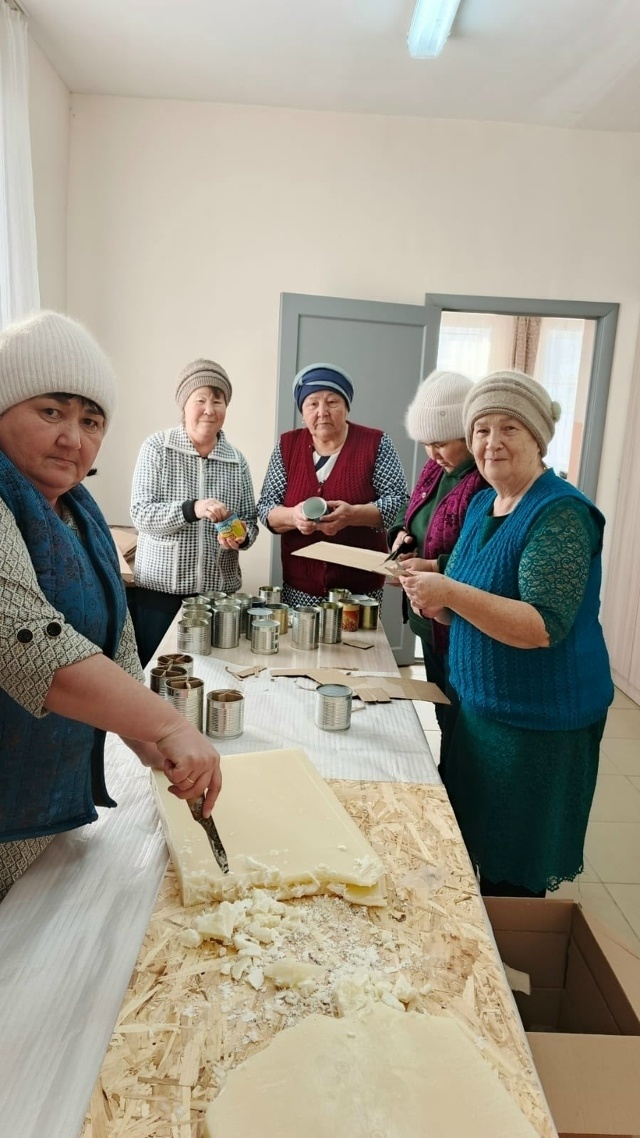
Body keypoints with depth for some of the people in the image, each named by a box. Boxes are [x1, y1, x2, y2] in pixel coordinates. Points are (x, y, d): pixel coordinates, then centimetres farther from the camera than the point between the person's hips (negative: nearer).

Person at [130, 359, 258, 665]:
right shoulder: (157, 447, -4)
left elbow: (250, 522, 9)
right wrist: (192, 509, -27)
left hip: (219, 593, 3)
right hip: (160, 591, -2)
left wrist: (241, 535, -14)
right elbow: (140, 513, -12)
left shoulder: (237, 461, 4)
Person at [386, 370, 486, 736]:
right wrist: (403, 535, 0)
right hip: (431, 623, 9)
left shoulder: (489, 481, -23)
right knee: (444, 719, 23)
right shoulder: (435, 469, 7)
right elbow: (413, 516, 21)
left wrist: (435, 567, -28)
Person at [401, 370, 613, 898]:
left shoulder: (561, 515, -19)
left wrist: (451, 592, -33)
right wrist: (436, 603, -6)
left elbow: (543, 627, -28)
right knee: (474, 843, 21)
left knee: (515, 875, 9)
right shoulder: (481, 504, 6)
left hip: (539, 722, -8)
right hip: (478, 705, 8)